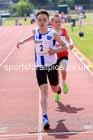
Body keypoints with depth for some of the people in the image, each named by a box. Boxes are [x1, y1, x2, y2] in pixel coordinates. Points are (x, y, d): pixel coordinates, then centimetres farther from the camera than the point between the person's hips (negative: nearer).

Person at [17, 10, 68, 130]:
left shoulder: (53, 34, -10)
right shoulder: (35, 32, -1)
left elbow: (65, 46, -4)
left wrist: (55, 50, -22)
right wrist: (23, 41, 23)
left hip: (52, 64, 0)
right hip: (39, 66, 1)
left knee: (55, 89, 17)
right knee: (44, 90, -14)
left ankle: (58, 87, 57)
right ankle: (45, 118, -18)